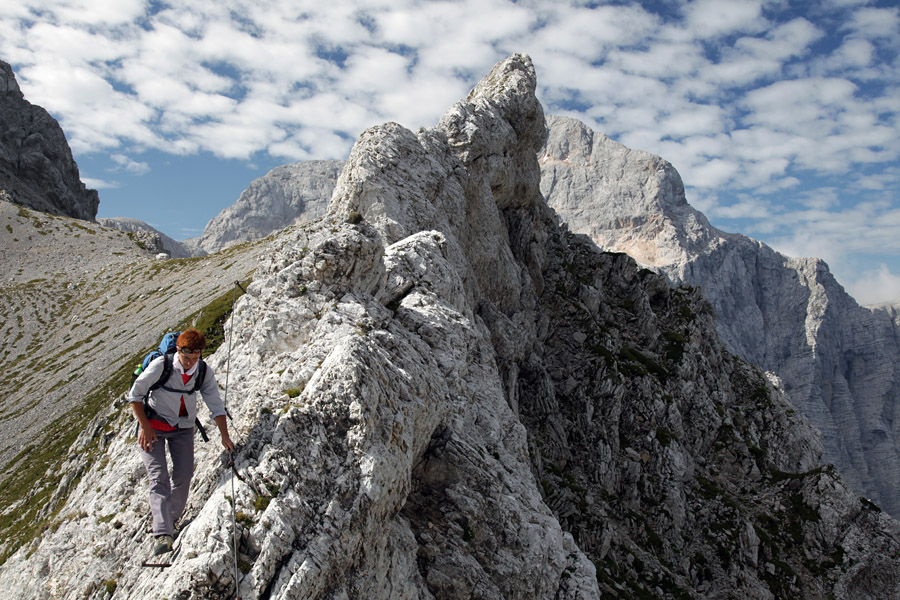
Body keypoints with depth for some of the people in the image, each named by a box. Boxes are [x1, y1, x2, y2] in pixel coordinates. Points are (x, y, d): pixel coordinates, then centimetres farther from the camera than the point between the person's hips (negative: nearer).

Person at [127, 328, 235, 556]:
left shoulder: (205, 373, -10)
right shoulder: (161, 365, -20)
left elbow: (216, 406, -6)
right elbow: (135, 394, -11)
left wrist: (225, 436, -13)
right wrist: (145, 426, -14)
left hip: (183, 428, 3)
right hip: (153, 425, -3)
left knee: (184, 475, -6)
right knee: (158, 477, -15)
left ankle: (171, 519, 19)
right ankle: (163, 535, -25)